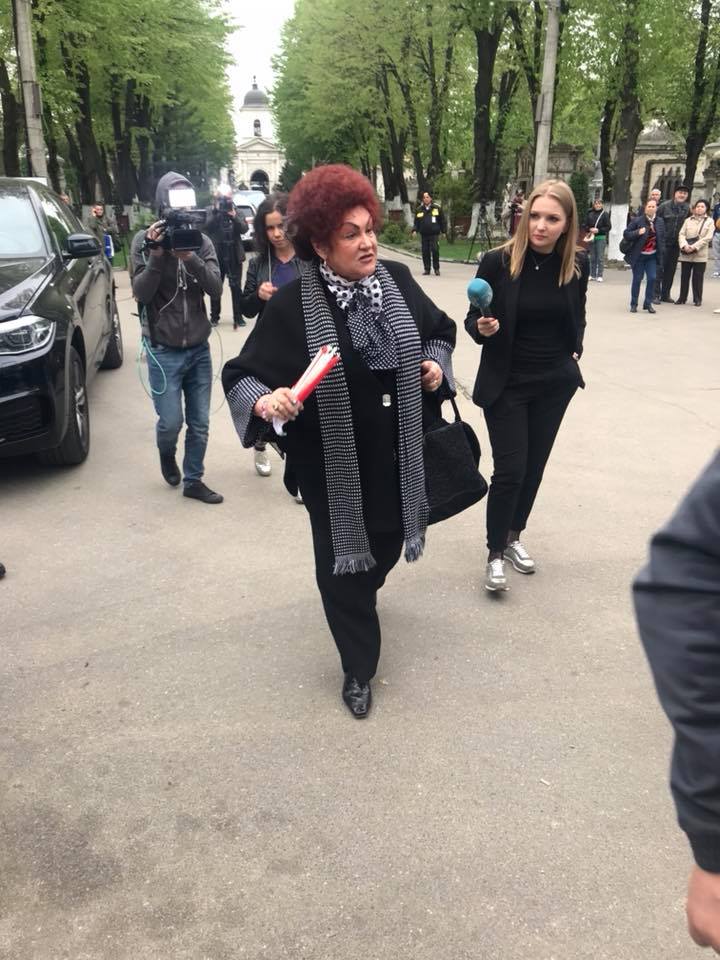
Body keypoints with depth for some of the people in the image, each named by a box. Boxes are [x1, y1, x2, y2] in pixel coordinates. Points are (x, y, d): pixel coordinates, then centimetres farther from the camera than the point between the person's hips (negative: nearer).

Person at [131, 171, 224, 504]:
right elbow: (141, 293, -11)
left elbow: (216, 288, -10)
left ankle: (193, 480, 24)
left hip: (199, 348, 3)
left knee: (200, 424, 7)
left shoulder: (201, 240, 2)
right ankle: (167, 454, 33)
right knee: (170, 422, -1)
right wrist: (156, 256, -24)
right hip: (163, 351, -2)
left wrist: (190, 258, -24)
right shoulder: (145, 240, -4)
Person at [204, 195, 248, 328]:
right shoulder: (213, 213, 0)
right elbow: (207, 227, -15)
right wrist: (216, 212, -24)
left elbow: (244, 228, -9)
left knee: (236, 287, 4)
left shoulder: (236, 212, 3)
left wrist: (234, 216, -24)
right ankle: (214, 317, 16)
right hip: (217, 256, -1)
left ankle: (238, 317, 11)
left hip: (234, 256, 1)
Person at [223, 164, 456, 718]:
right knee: (342, 563, 6)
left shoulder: (397, 280, -3)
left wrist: (434, 364, -5)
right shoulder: (292, 306, -17)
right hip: (332, 465, -4)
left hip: (398, 455, 5)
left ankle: (364, 590, 60)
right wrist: (265, 402, -37)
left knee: (388, 542, 23)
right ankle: (359, 668, 28)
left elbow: (440, 331, 15)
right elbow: (242, 376, -16)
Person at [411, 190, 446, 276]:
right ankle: (426, 269, 12)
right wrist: (415, 230, -1)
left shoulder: (437, 207, 4)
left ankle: (436, 269, 0)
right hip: (424, 234, 3)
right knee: (425, 252, 3)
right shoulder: (419, 209, 11)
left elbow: (442, 220, 7)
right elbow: (416, 221, 14)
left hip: (434, 234, -3)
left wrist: (443, 231, 4)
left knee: (435, 250, -11)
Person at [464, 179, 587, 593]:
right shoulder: (498, 261, -16)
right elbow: (473, 319, -8)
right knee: (510, 470, -5)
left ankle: (514, 537, 32)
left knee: (534, 466, 13)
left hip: (555, 382, 4)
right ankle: (495, 554, 12)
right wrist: (483, 328, -28)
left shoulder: (577, 263, -5)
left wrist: (575, 353, 4)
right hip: (506, 384, -4)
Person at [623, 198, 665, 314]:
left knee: (652, 278, -3)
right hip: (638, 255, -3)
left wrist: (661, 251, 7)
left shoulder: (660, 222, 7)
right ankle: (634, 304, 13)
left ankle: (648, 303, 8)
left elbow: (662, 238, 18)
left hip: (652, 256, 3)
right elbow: (626, 234, -6)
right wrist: (638, 232, -22)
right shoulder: (637, 221, -6)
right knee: (637, 279, 1)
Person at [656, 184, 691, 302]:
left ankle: (666, 294, 19)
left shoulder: (687, 208, 5)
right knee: (659, 269, -4)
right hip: (662, 243, -4)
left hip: (675, 244, 4)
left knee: (671, 270, 10)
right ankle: (656, 295, 0)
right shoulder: (665, 206, -7)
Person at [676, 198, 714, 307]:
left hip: (700, 254, -2)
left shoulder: (709, 221, 3)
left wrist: (694, 247, -16)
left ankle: (697, 299, 9)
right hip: (685, 254, 2)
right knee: (684, 276, 7)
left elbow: (707, 238, -6)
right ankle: (682, 298, 16)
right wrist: (684, 245, -17)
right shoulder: (688, 220, 10)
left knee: (698, 278, 1)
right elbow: (681, 234, 2)